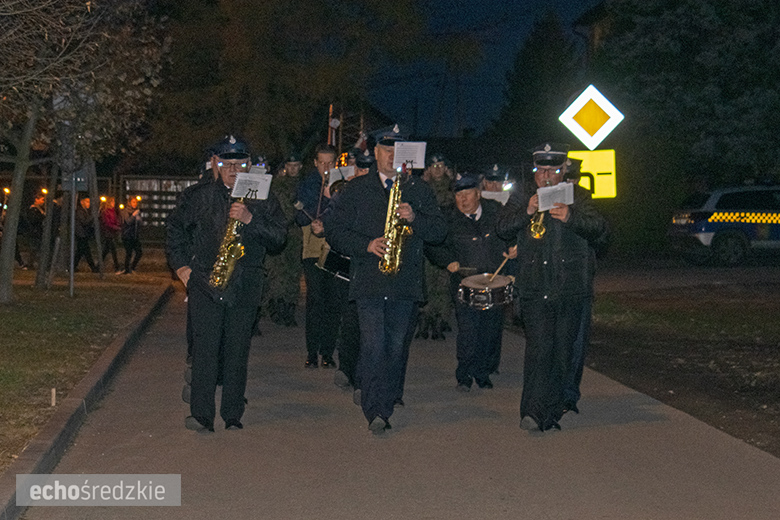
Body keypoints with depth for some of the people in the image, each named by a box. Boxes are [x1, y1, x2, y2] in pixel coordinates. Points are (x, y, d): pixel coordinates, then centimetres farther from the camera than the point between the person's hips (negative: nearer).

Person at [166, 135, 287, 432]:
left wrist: (250, 219, -14)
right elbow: (175, 229, 20)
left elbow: (279, 236, -1)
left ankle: (233, 415, 12)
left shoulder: (262, 199, 8)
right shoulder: (198, 196, 10)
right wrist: (180, 264, 10)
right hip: (204, 283, 0)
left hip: (245, 287, 1)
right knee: (204, 348, -9)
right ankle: (201, 415, -8)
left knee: (237, 351, 3)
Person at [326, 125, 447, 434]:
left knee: (397, 346, 6)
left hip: (406, 282, 2)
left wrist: (415, 219, -10)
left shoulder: (419, 191, 14)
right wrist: (366, 245, -10)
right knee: (373, 346, -12)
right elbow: (335, 232, 5)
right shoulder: (355, 190, 10)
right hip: (369, 281, -2)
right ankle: (375, 412, -12)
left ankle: (388, 400, 21)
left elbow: (439, 232, 8)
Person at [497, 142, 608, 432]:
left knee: (563, 351, 6)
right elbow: (503, 229, -2)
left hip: (571, 290, 1)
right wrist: (527, 212, -21)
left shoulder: (577, 198, 8)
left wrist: (571, 217, -27)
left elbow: (599, 229, -7)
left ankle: (554, 407, 19)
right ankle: (532, 411, -19)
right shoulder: (521, 199, 11)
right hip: (535, 289, -1)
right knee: (539, 348, -14)